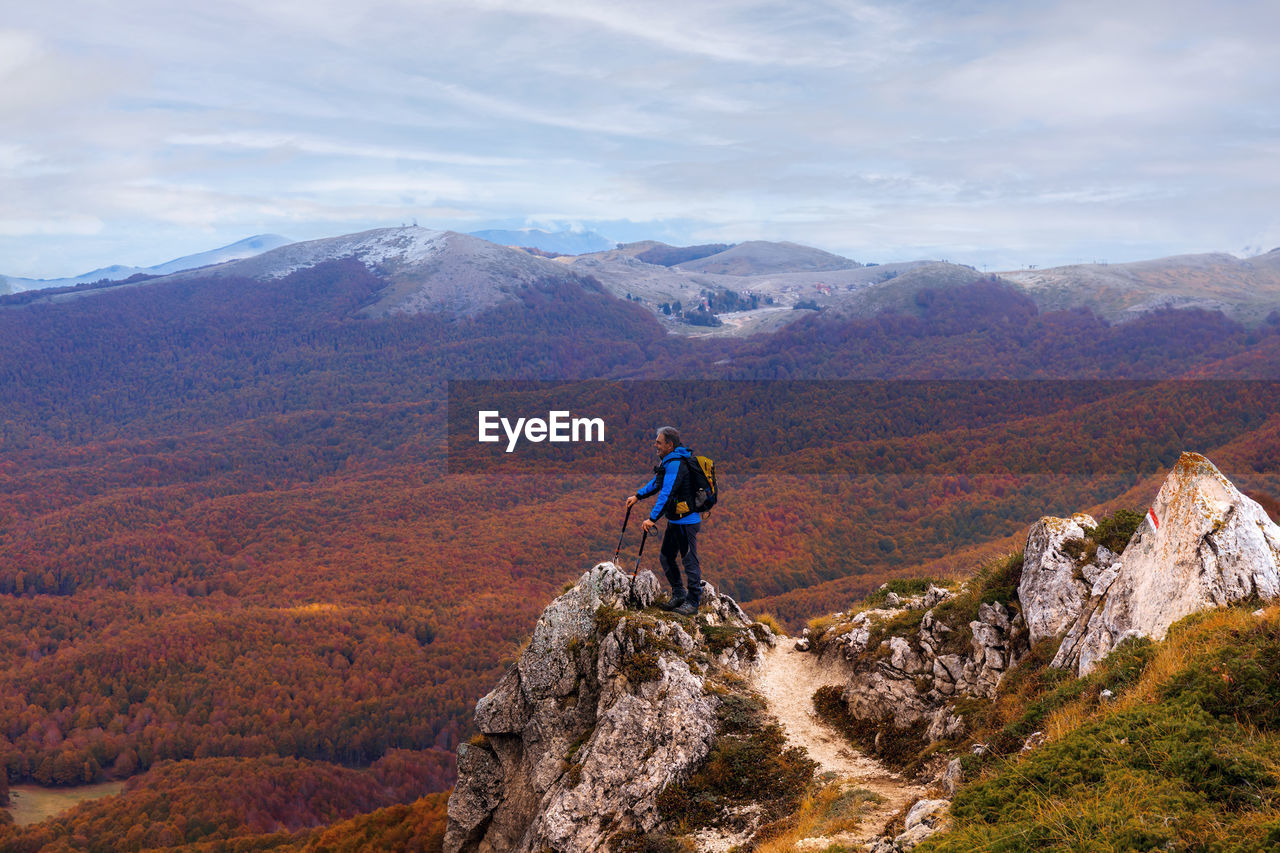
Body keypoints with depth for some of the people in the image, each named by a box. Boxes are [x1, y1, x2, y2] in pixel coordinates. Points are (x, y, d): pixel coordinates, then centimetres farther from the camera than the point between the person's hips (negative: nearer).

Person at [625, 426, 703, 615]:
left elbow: (666, 494, -28)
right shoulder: (668, 461, 11)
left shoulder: (676, 464, -21)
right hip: (675, 521, 10)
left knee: (689, 560, -3)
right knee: (666, 557, 15)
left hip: (686, 521, -10)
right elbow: (657, 482, 27)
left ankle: (693, 602, 3)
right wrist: (638, 496, 20)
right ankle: (679, 594, 25)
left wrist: (652, 518, -29)